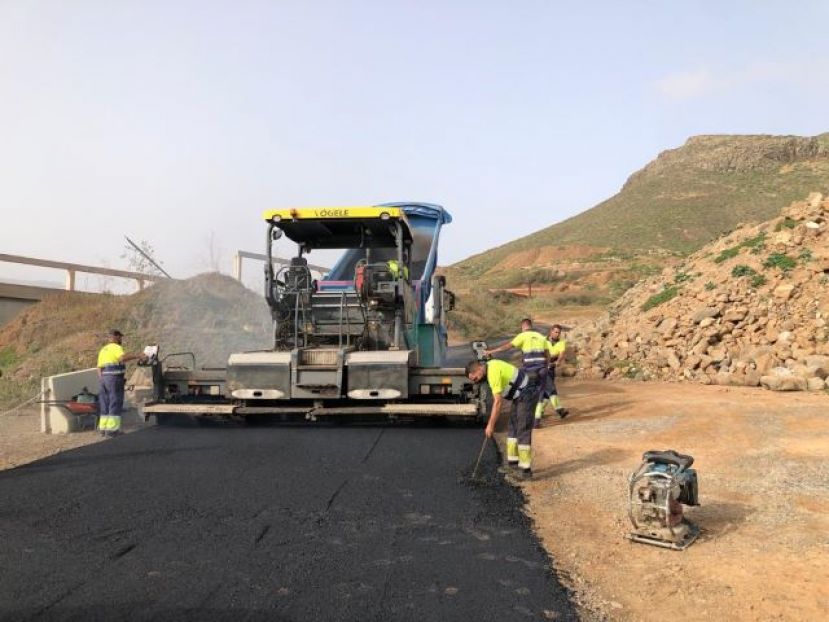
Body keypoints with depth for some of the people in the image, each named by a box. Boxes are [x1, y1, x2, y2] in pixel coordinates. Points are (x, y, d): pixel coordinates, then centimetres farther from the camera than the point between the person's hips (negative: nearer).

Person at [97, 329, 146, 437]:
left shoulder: (103, 350, 20)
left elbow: (99, 368, 19)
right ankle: (112, 429, -10)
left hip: (104, 378, 9)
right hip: (115, 378, -8)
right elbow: (123, 357, -28)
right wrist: (137, 356, -27)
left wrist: (102, 381, 20)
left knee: (105, 404, 11)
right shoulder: (116, 347, -6)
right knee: (115, 404, -7)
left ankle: (103, 428, 12)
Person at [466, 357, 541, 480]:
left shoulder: (493, 372, -24)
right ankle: (513, 461, 20)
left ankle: (526, 469, -8)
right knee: (513, 427, 13)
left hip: (528, 393, -10)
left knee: (523, 431, -10)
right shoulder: (490, 365, 7)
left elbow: (498, 402, -24)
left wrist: (490, 425, -18)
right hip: (521, 394, 10)